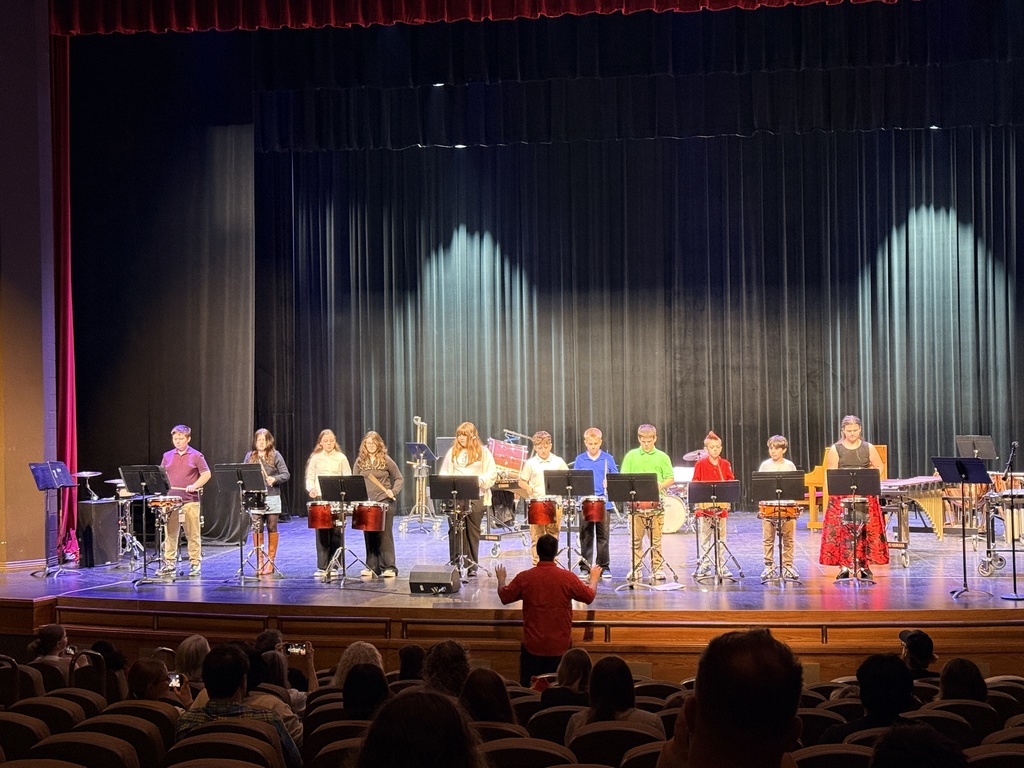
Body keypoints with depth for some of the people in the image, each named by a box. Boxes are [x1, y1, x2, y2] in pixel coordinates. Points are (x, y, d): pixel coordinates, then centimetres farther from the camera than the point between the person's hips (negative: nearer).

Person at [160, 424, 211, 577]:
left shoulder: (196, 456, 1)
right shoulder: (167, 456, 12)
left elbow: (207, 474, -2)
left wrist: (195, 485, -16)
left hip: (190, 500, -4)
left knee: (193, 534, 0)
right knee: (170, 533, 6)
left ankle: (195, 564, 5)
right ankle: (169, 563, 13)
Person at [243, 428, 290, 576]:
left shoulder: (275, 455, 2)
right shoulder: (250, 456, 11)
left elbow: (286, 474, -2)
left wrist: (274, 479, -20)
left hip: (272, 497, -2)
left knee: (272, 528, 2)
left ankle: (270, 561, 8)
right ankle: (259, 561, 9)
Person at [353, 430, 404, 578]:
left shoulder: (386, 460, -1)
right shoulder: (360, 461, 8)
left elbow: (399, 478, 5)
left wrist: (393, 491, -11)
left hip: (384, 502, -3)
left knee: (384, 535, -3)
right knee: (369, 535, 5)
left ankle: (389, 567, -1)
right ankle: (372, 567, 11)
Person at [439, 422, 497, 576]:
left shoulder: (483, 452, 5)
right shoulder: (453, 451, 11)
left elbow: (492, 473, 2)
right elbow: (444, 471, 14)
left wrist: (480, 481, -15)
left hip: (475, 496, -1)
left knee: (473, 531, 3)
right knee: (455, 530, -1)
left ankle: (472, 565, 9)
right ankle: (455, 562, 4)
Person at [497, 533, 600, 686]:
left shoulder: (524, 577, -10)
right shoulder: (567, 577, -11)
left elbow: (504, 597, 4)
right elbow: (590, 596, 4)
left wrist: (501, 580, 25)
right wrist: (594, 579, 25)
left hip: (533, 646, 0)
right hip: (560, 646, 0)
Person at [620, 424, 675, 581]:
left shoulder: (662, 457, 7)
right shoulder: (631, 456, 9)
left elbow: (671, 479, 6)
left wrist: (661, 485, -13)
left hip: (656, 503, -1)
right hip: (635, 502, 1)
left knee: (656, 539, 3)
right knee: (636, 538, 3)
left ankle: (658, 568, 10)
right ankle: (635, 569, 11)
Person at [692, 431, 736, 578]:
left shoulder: (725, 464, 7)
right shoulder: (700, 464, 0)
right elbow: (695, 483, 1)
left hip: (721, 504, 2)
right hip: (705, 505, -2)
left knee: (721, 536, 6)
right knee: (705, 536, 3)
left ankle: (721, 565, 12)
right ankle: (704, 565, 8)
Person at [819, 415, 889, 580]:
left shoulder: (868, 448, 6)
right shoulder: (835, 449, 2)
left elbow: (880, 467, 11)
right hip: (841, 497, -1)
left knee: (866, 530, -1)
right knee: (842, 530, -6)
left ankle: (865, 565, 6)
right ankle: (844, 566, -2)